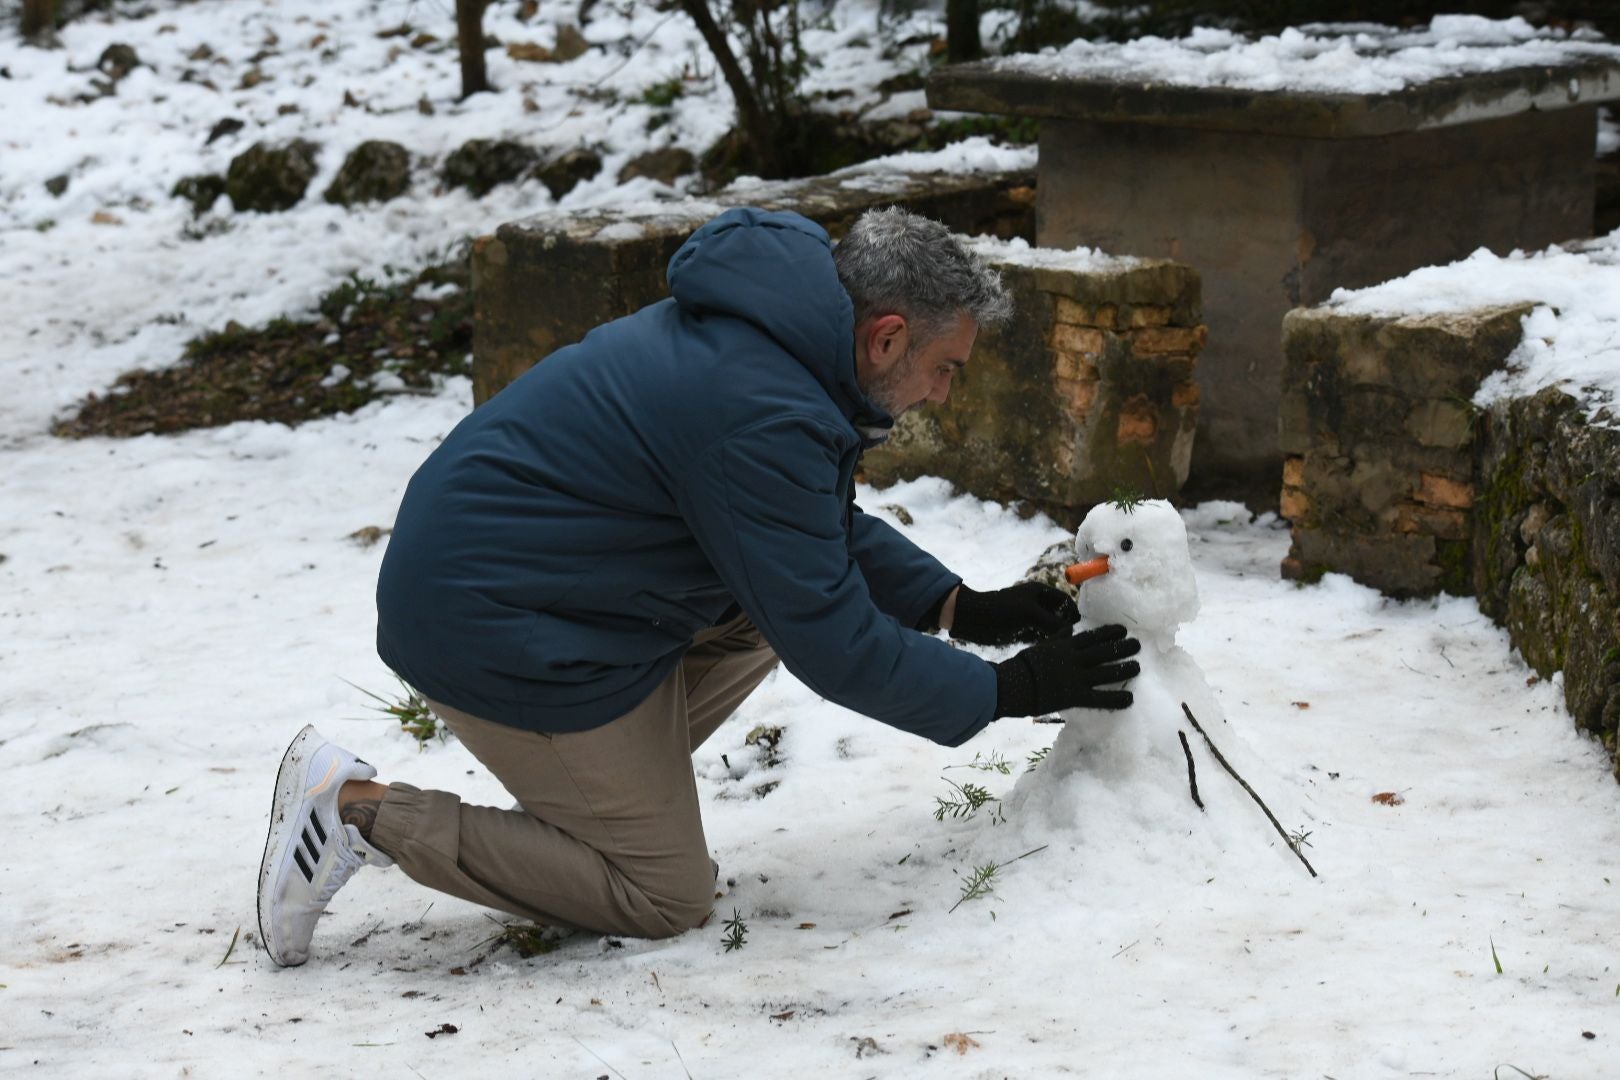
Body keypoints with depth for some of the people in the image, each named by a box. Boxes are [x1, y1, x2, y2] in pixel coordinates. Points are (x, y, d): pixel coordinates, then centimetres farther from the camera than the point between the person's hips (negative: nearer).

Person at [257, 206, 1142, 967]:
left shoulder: (764, 340, 6)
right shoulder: (761, 414, -25)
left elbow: (832, 529, 22)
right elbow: (832, 647, -19)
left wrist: (960, 608, 11)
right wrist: (1006, 691, -9)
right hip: (495, 628, -10)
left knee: (764, 604, 15)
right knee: (667, 898, 0)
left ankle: (590, 798, 10)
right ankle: (363, 810, -4)